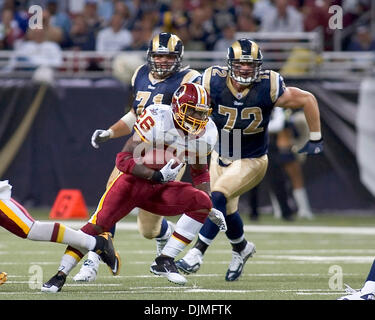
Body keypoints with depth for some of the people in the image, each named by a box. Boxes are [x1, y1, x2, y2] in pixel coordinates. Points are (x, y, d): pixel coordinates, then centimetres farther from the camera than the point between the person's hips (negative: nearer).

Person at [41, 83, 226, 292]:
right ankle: (61, 275, -10)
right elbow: (124, 159, -22)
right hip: (134, 181, -5)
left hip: (161, 190, 5)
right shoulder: (157, 119, -23)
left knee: (201, 202, -18)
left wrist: (210, 209, 5)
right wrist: (157, 176, -31)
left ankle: (164, 261, -13)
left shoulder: (205, 132, -5)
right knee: (97, 225, -19)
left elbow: (200, 172, 13)